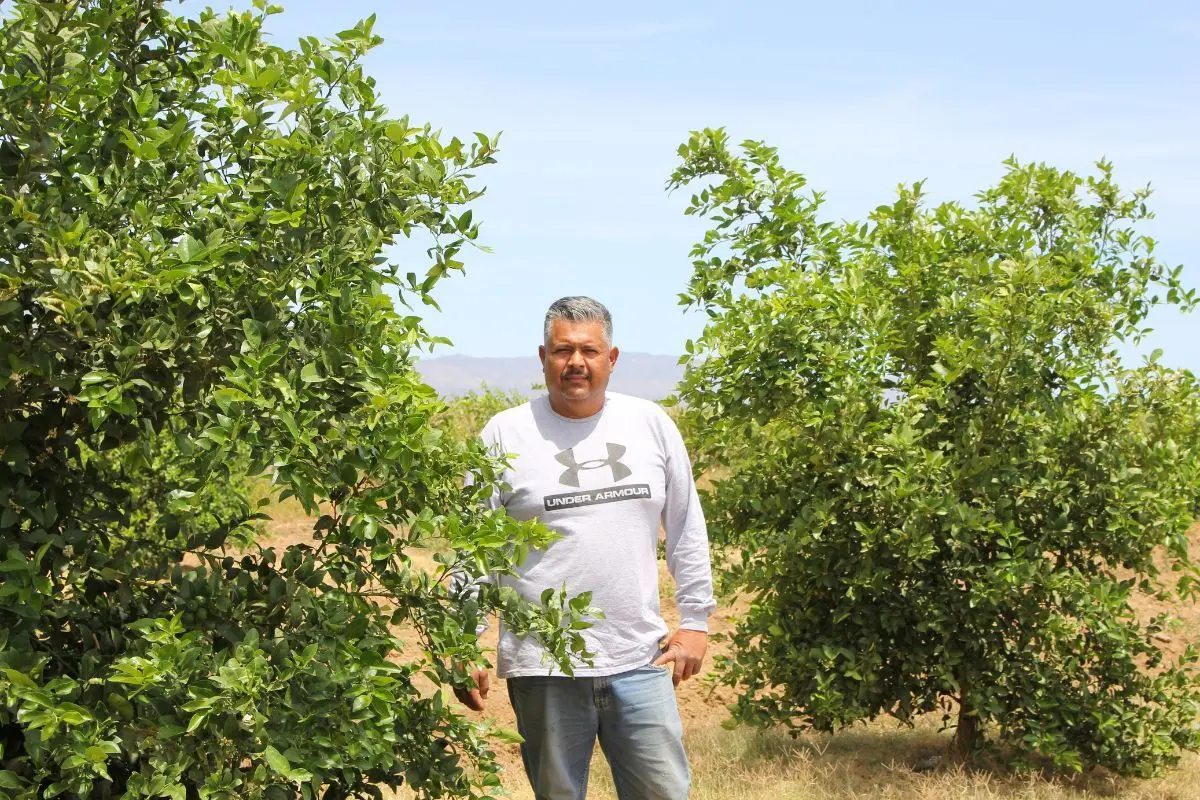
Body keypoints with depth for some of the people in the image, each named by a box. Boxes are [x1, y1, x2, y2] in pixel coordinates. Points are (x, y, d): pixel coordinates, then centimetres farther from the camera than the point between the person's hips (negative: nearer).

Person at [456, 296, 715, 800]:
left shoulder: (652, 424, 6)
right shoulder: (505, 435, -1)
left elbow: (686, 531, 13)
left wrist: (696, 620, 10)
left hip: (640, 660, 2)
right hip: (543, 666, -2)